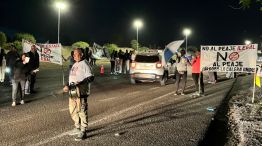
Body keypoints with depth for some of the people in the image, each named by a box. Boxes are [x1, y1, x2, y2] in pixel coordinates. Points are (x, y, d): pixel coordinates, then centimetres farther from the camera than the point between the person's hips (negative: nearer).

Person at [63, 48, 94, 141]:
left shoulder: (84, 64, -9)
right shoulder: (75, 65, 18)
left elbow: (90, 77, -16)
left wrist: (80, 83, -26)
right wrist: (68, 86, 8)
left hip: (81, 92, -9)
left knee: (82, 111, -4)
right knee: (73, 111, 16)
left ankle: (83, 131, 5)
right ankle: (78, 128, 33)